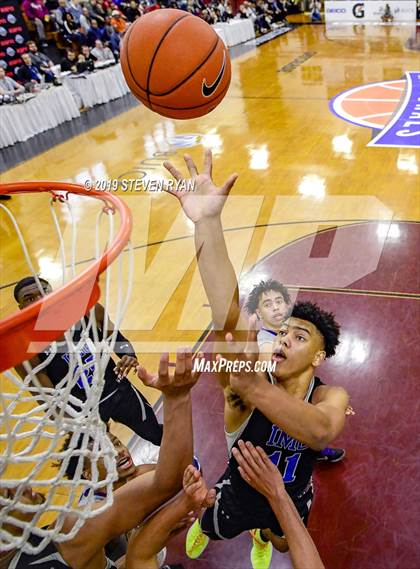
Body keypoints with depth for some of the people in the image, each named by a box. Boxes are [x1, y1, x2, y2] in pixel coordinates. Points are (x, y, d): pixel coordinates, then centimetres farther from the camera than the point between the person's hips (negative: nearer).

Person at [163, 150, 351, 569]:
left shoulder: (331, 396, -28)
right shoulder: (246, 383, -33)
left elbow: (320, 431, -54)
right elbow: (228, 317, -53)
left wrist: (254, 388, -66)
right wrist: (207, 221, -67)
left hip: (292, 500, 2)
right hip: (237, 496, -2)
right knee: (210, 529, 29)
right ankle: (202, 526, 66)